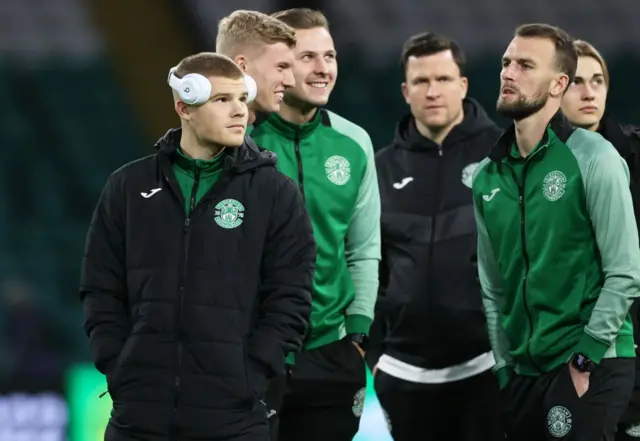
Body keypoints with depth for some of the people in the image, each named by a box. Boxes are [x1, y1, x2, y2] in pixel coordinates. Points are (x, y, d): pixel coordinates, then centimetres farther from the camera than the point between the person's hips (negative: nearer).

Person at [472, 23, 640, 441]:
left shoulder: (593, 158, -8)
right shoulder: (488, 176, 8)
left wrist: (585, 358, -13)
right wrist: (505, 366, 8)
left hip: (592, 367, -6)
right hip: (524, 372, 6)